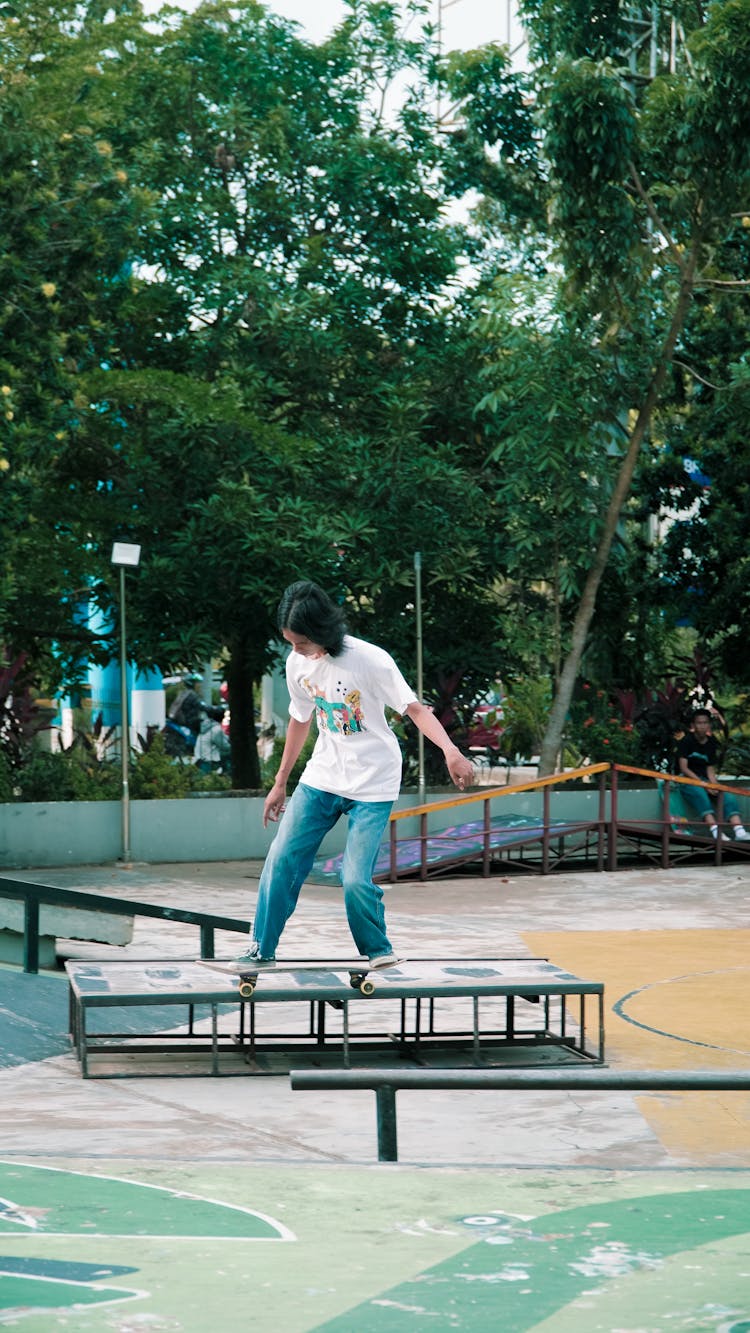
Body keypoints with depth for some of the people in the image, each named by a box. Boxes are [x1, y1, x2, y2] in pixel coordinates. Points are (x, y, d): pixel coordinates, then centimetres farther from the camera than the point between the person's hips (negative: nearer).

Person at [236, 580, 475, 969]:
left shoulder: (369, 660, -21)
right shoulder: (298, 663, -3)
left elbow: (414, 709, -20)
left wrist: (450, 750, -38)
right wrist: (280, 783, 19)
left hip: (372, 786, -5)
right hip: (321, 777, 5)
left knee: (355, 880, -12)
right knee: (281, 860, -3)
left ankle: (378, 951, 13)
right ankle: (262, 950, 10)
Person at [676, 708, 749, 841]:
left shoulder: (711, 744, 11)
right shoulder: (687, 741, -5)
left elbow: (710, 769, 8)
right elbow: (683, 768, -12)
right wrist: (702, 783, -21)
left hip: (704, 779, 6)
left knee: (728, 795, -20)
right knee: (700, 793, -39)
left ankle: (739, 831, -36)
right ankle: (715, 830, -53)